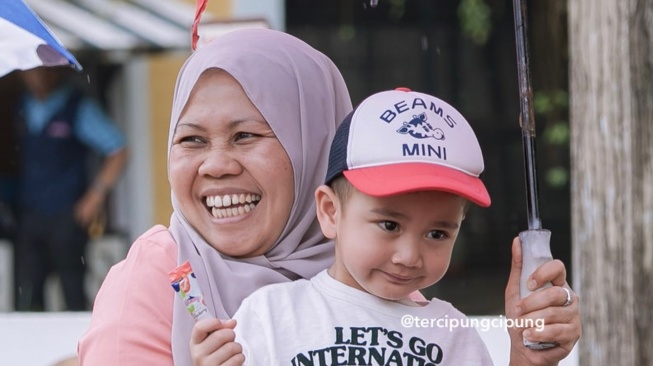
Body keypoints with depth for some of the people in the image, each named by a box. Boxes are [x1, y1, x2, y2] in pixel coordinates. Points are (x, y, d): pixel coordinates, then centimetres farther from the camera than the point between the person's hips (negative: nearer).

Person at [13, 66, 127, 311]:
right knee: (26, 296, -1)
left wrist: (96, 194, -9)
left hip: (67, 217, -4)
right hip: (30, 215, 4)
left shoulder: (78, 109, -5)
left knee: (73, 295, 0)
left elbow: (117, 151, -5)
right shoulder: (23, 109, 9)